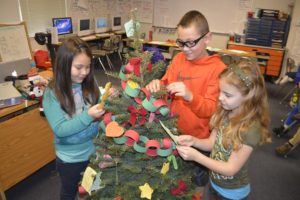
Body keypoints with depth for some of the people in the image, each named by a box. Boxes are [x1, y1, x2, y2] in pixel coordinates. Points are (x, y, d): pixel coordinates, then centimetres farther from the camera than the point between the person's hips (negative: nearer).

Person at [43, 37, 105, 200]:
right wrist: (88, 116, -34)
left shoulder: (90, 85, -9)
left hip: (94, 150, 3)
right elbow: (60, 130, -22)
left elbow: (98, 115, -2)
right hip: (70, 158, -3)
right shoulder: (52, 93, -19)